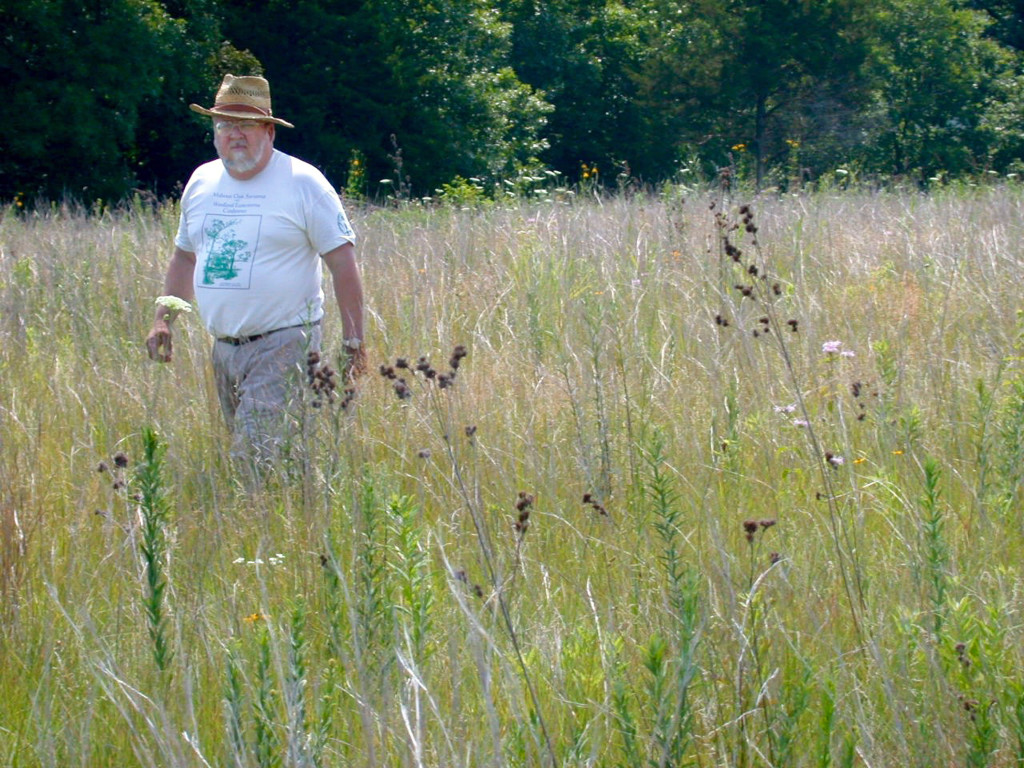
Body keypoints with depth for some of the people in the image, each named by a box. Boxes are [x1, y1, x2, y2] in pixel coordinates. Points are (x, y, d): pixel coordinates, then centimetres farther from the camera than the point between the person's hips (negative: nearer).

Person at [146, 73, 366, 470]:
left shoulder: (302, 183, -6)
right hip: (224, 348, 7)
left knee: (254, 454, -19)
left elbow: (343, 262, -6)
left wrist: (354, 341, -9)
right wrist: (164, 318, 13)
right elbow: (185, 256, 24)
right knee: (244, 449, 9)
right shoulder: (201, 182, 11)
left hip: (283, 344, -7)